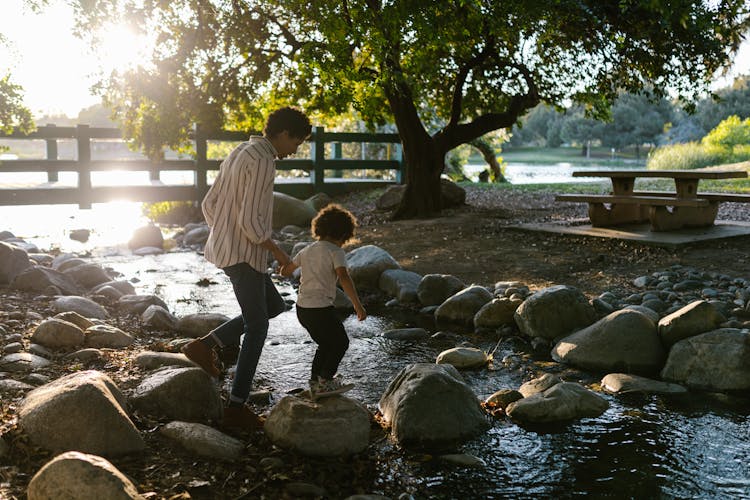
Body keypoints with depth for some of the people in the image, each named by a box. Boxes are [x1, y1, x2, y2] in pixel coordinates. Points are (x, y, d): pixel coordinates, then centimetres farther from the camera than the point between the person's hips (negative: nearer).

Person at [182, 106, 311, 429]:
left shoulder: (238, 155, 14)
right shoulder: (263, 161, -18)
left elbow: (209, 205, 17)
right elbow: (251, 220, -24)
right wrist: (278, 252, -10)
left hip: (225, 249, 10)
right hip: (244, 254, -10)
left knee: (275, 306, 20)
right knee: (257, 327, 1)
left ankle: (205, 346, 16)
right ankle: (236, 406, 6)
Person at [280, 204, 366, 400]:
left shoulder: (307, 251, 12)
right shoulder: (335, 252, -8)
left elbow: (285, 271, 21)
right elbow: (343, 277, -24)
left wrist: (285, 267, 45)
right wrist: (357, 305, -24)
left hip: (302, 308, 7)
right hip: (321, 308, -7)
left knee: (326, 343, 25)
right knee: (341, 342, 15)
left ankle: (315, 383, 28)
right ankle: (325, 380, 18)